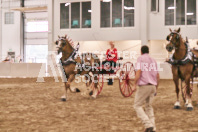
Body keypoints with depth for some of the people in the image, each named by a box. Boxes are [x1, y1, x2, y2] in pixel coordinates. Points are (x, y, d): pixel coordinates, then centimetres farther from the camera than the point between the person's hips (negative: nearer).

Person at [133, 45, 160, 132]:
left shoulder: (140, 58, -1)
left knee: (137, 105, 2)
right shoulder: (153, 60, 16)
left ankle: (148, 125, -12)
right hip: (153, 86, 6)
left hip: (144, 86, -6)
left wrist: (135, 85, -10)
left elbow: (138, 72, -13)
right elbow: (157, 76, 15)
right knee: (149, 106, 17)